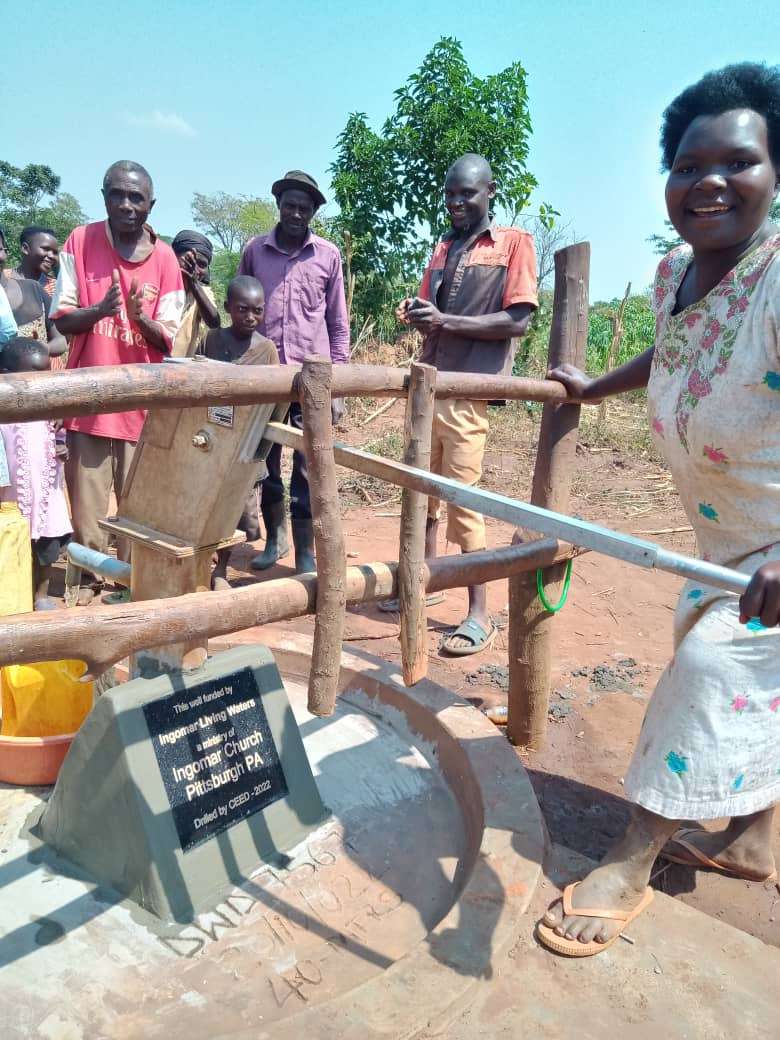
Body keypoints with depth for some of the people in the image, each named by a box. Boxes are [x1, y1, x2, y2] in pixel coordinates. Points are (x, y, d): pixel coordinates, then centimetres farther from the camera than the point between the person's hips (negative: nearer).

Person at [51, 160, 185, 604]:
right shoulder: (80, 242, 1)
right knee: (87, 500, 3)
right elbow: (61, 321, -1)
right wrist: (100, 309, -21)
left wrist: (139, 317, -21)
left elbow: (167, 340, 0)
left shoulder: (164, 258, 1)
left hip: (143, 400, 0)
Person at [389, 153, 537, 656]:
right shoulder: (443, 250, 19)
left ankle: (480, 615, 1)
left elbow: (518, 321, -11)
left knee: (463, 499, -7)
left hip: (468, 392, -7)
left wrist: (445, 321, -17)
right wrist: (415, 313, 0)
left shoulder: (514, 242, -1)